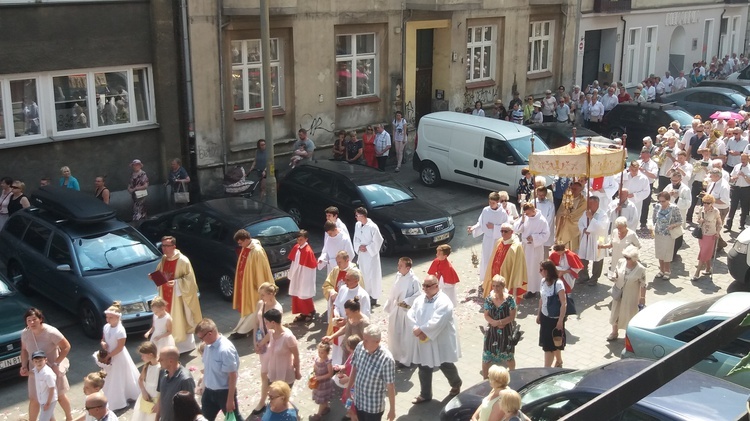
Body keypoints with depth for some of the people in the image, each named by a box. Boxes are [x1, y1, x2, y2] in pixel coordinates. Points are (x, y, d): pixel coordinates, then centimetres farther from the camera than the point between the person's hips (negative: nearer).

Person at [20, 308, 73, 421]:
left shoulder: (51, 332, -26)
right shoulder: (25, 334, -10)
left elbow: (66, 347, -19)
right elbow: (24, 350, 7)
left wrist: (56, 364, -22)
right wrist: (24, 366, -6)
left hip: (53, 369, -3)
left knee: (60, 396, 16)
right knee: (34, 400, 10)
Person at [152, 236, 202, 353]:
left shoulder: (183, 261, -17)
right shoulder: (163, 259, 4)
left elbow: (189, 279, -16)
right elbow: (158, 273, 19)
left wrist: (176, 282, -26)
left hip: (178, 296, -6)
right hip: (165, 294, 6)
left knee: (180, 320, 2)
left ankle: (184, 345, 16)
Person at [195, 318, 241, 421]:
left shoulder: (226, 349, -28)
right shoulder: (209, 346, -4)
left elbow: (232, 376, -24)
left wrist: (230, 399, -21)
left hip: (224, 392, -8)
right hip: (209, 391, 8)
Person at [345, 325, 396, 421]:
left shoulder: (386, 359, -30)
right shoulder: (360, 347, -13)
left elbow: (390, 386, -21)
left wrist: (392, 409, -13)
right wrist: (348, 388, 13)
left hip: (374, 406, -5)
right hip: (358, 400, 5)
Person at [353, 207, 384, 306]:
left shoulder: (372, 227, -20)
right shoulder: (357, 225, 1)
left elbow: (378, 241, -15)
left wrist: (367, 248, -15)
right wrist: (359, 246, -8)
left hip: (372, 254, -7)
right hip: (362, 254, 7)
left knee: (373, 276, -1)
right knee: (364, 275, 14)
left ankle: (374, 298, 9)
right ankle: (366, 295, 28)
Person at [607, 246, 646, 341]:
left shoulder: (640, 269, -23)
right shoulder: (621, 262, -12)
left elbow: (643, 285, -14)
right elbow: (616, 271, 7)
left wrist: (642, 298, -11)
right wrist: (614, 276, -15)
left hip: (631, 296, -4)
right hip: (618, 293, 4)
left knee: (629, 314, 12)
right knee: (616, 312, 17)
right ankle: (614, 332, 38)